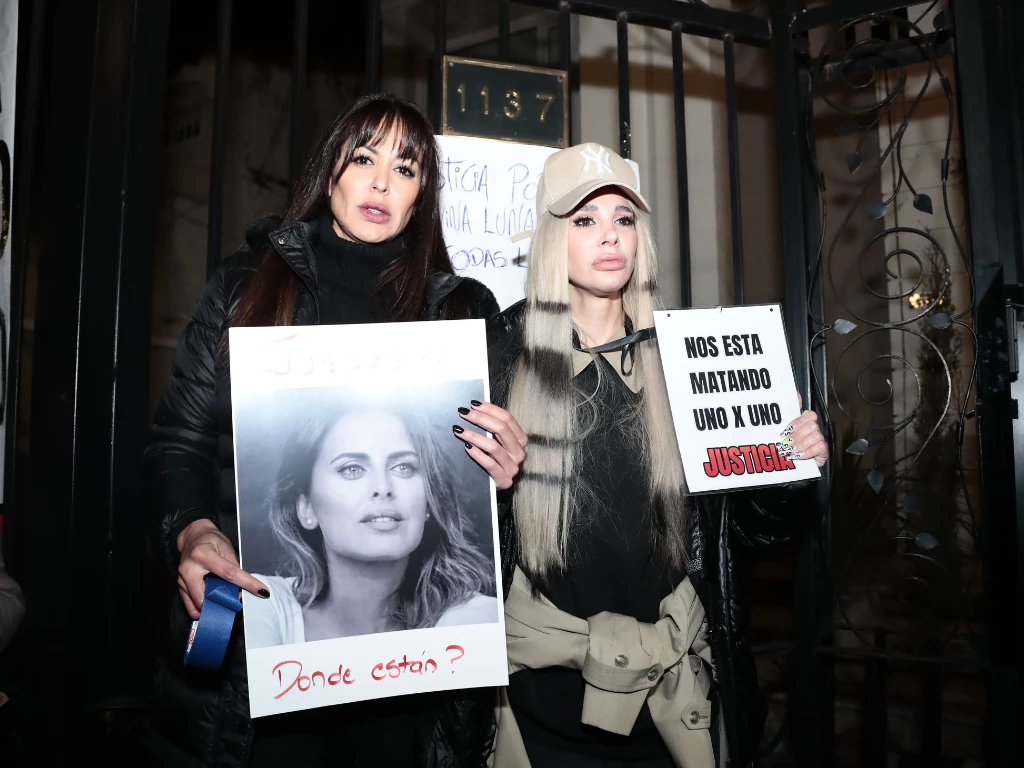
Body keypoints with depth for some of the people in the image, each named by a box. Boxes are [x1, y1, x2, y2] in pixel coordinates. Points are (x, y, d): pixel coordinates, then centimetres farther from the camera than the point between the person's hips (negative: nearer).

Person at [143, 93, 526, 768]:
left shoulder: (462, 309, 7)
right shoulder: (248, 286, 6)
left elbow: (483, 462, 11)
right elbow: (180, 439, 4)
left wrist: (503, 471, -12)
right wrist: (193, 530, -15)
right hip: (259, 625, 0)